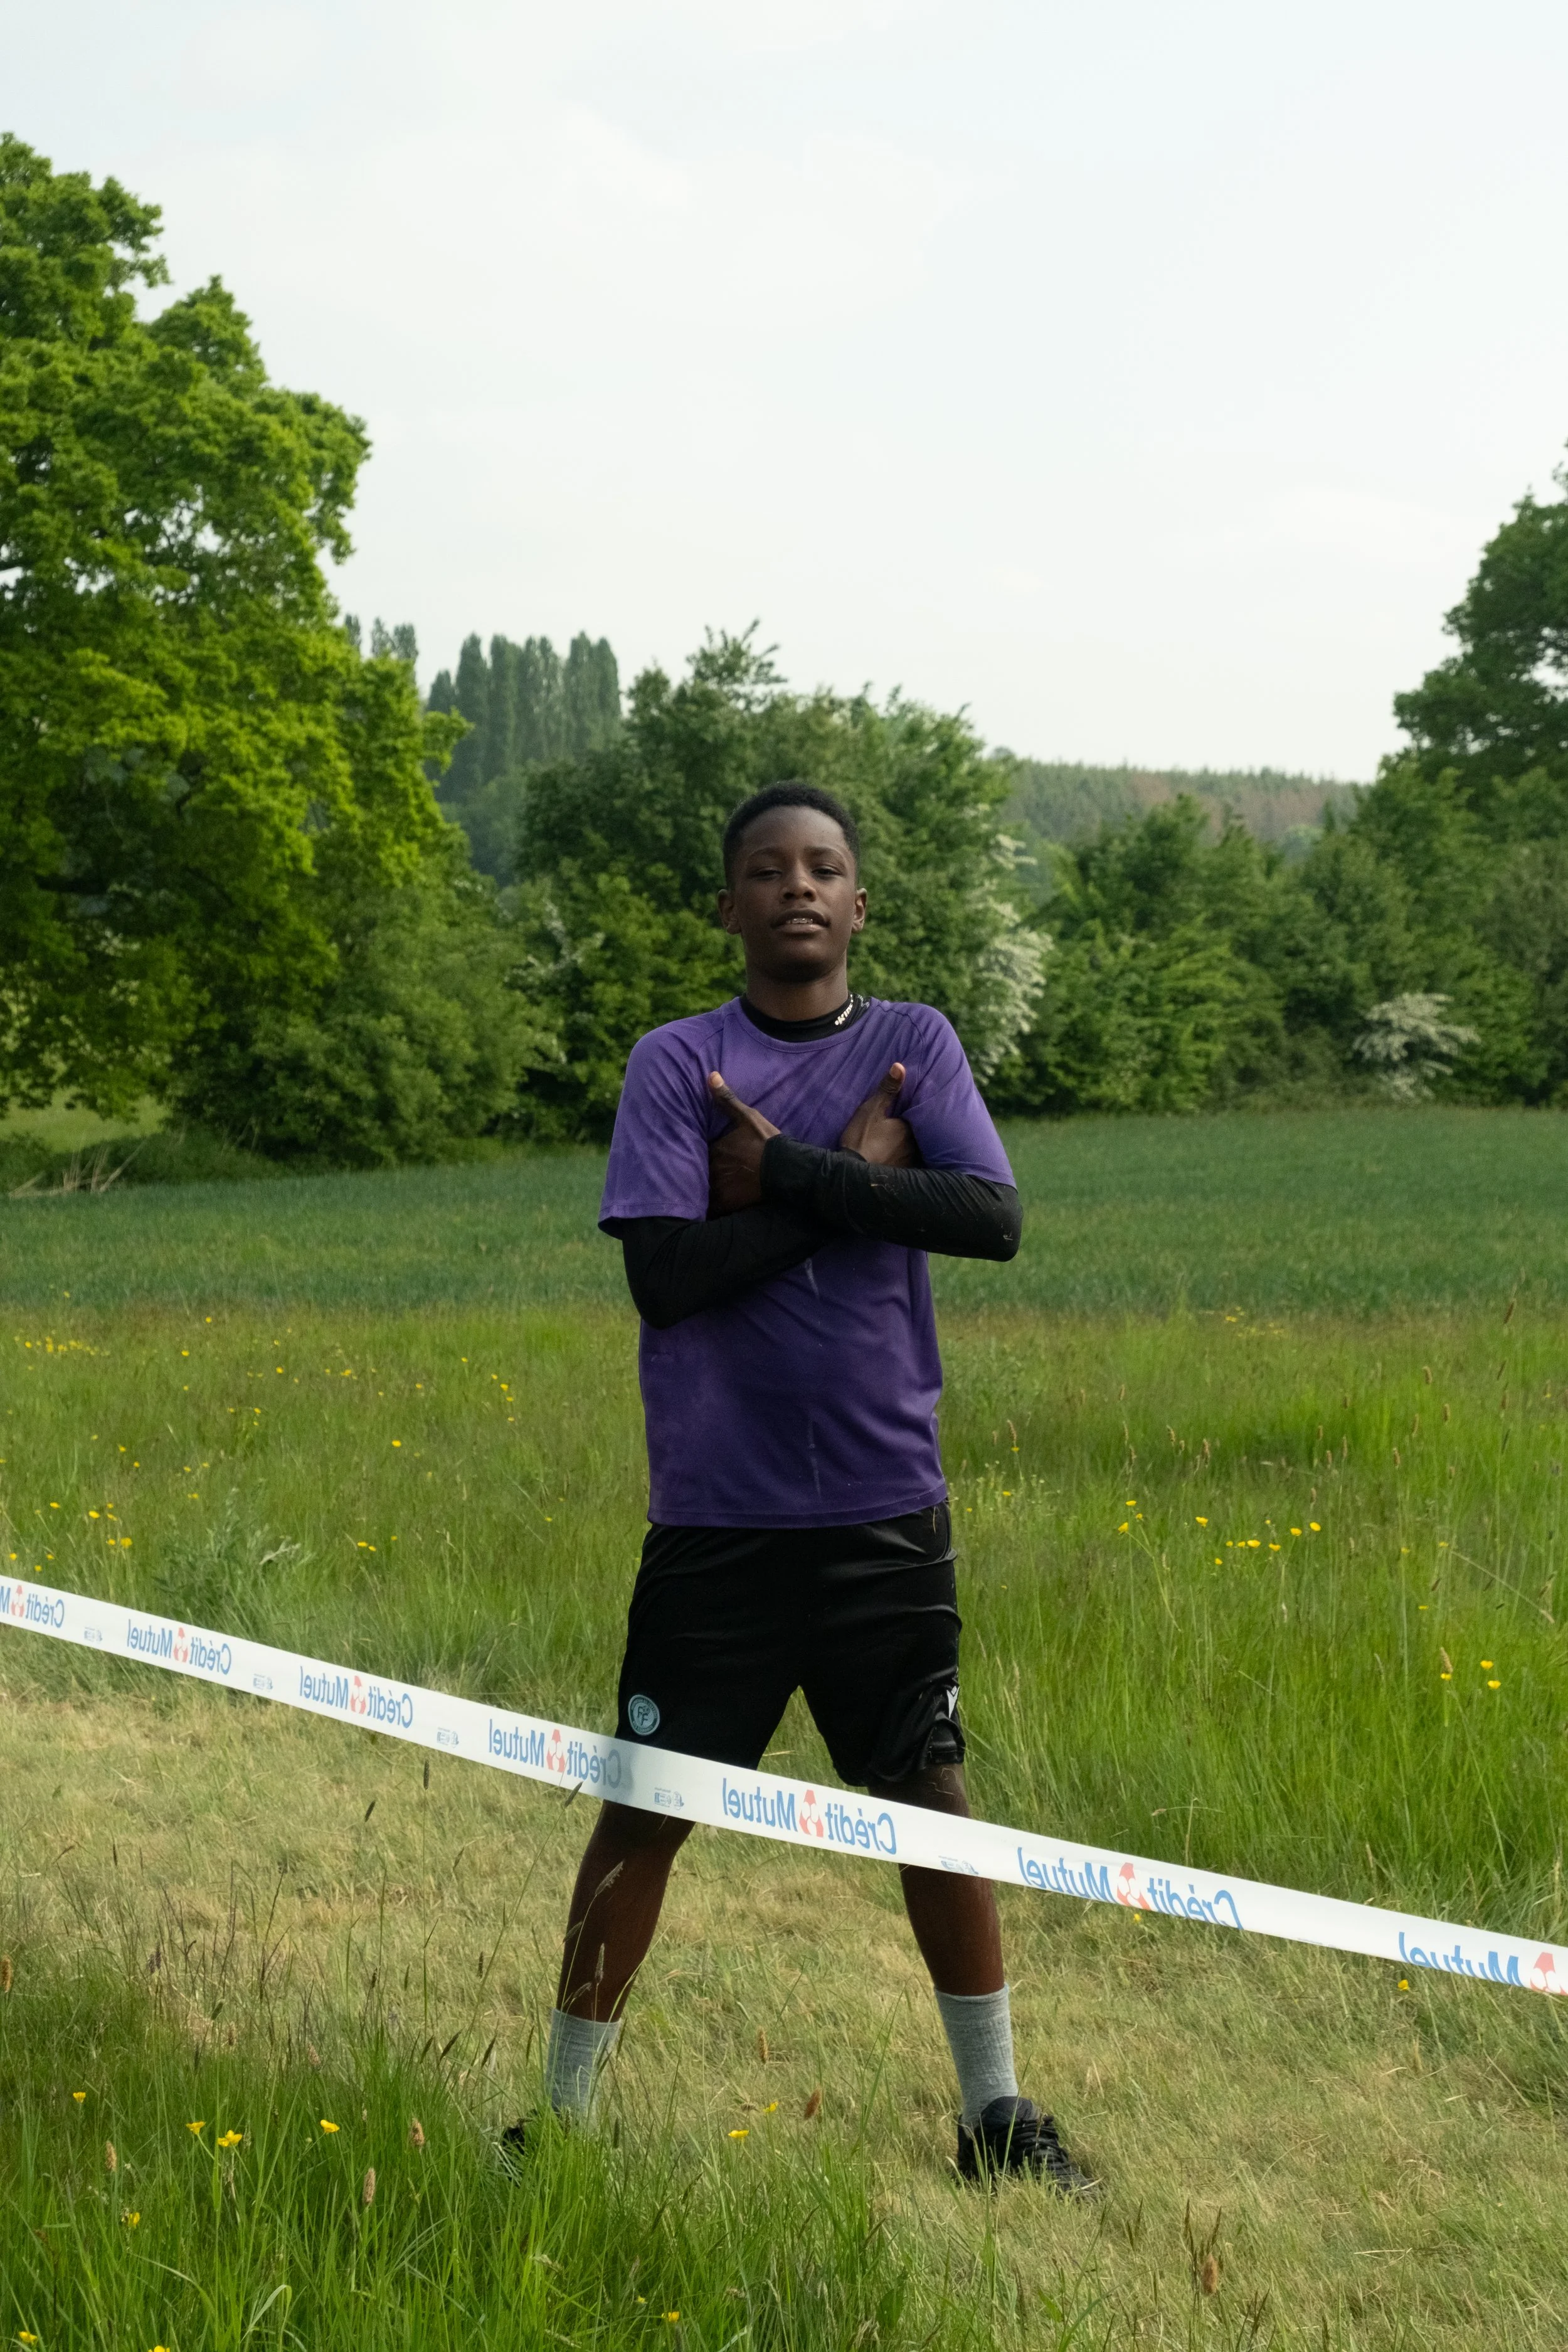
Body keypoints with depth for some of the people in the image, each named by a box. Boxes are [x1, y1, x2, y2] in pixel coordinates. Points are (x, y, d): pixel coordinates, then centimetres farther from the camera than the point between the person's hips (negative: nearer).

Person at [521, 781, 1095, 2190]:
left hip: (887, 1511, 2)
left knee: (932, 1802, 9)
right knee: (644, 1811, 4)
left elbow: (995, 1219, -11)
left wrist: (788, 1171, -15)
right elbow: (664, 1270, -13)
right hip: (714, 1518, -1)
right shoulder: (674, 1063, -1)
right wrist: (852, 1177, -12)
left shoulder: (914, 1045, 4)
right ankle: (564, 2110, 18)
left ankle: (997, 2111, 23)